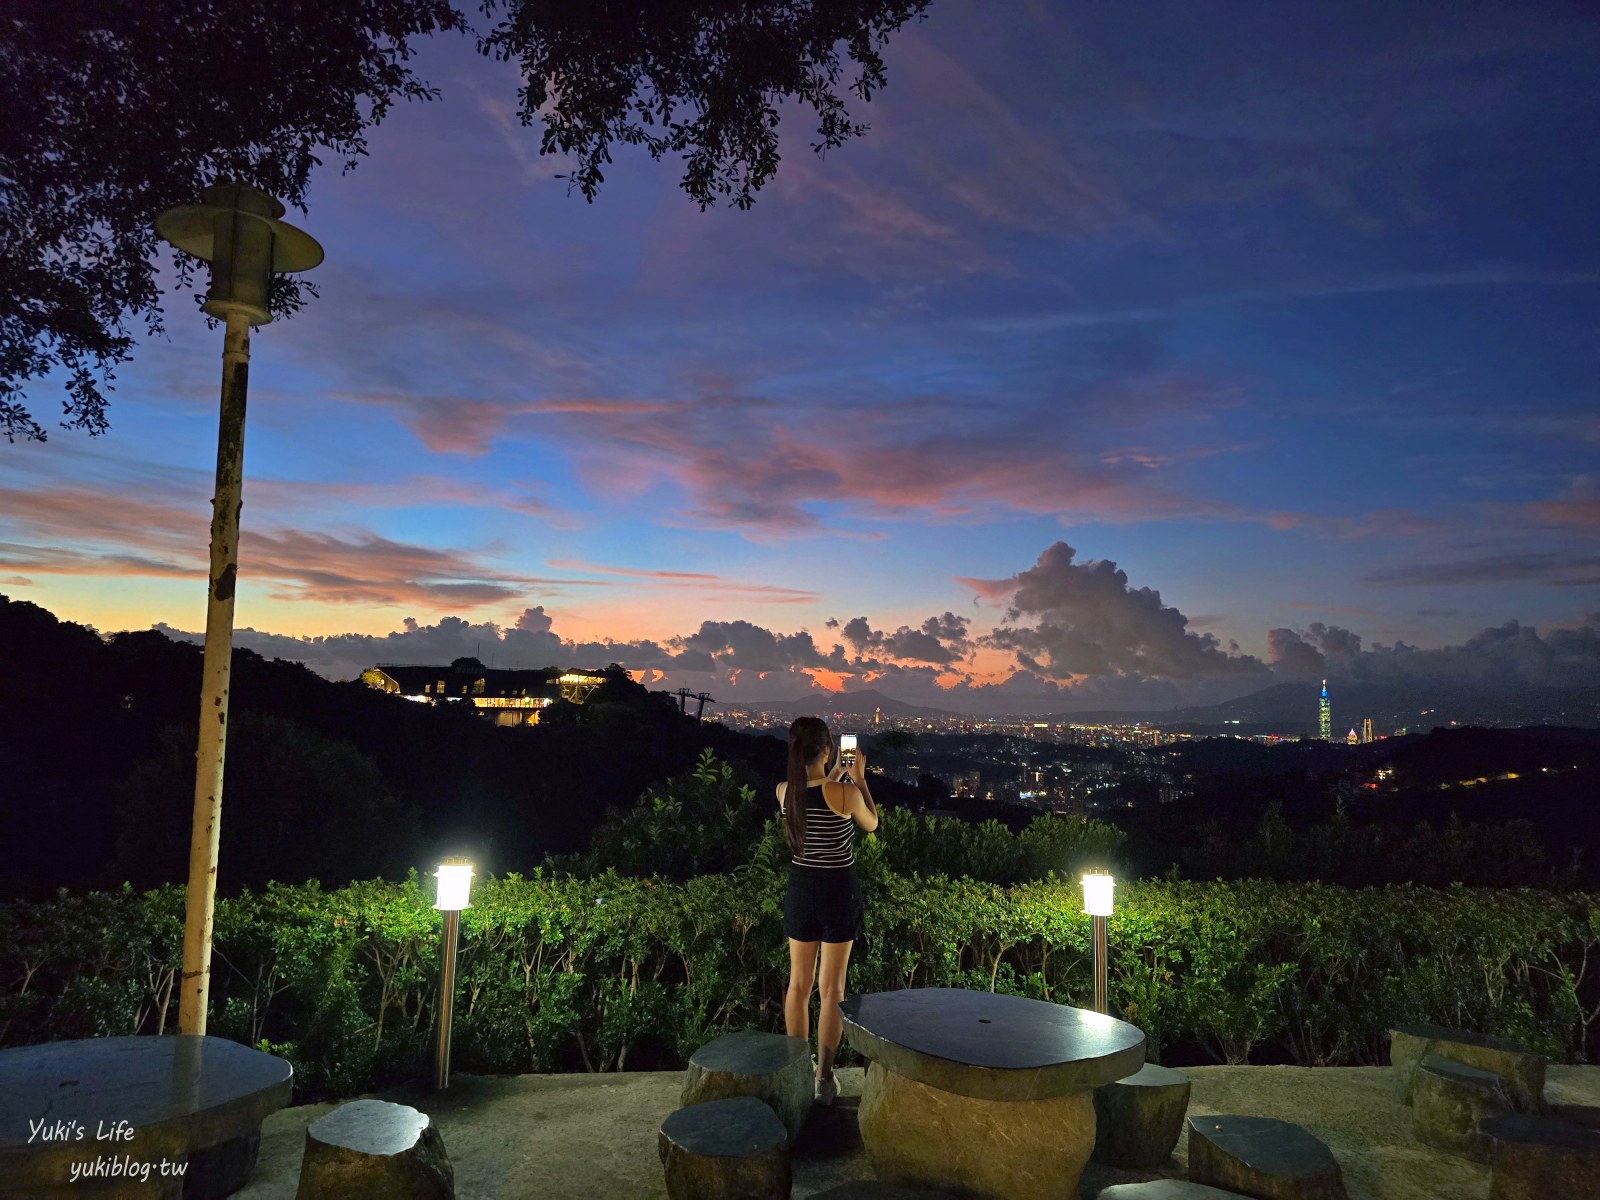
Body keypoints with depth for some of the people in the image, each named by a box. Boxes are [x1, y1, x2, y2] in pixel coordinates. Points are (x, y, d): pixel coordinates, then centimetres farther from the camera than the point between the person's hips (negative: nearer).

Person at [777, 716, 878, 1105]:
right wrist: (859, 778, 9)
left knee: (798, 984, 15)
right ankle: (824, 1077, 12)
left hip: (800, 887, 4)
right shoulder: (846, 792, -20)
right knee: (831, 988, 7)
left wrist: (833, 777, 24)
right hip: (838, 890, -4)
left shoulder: (784, 791, -7)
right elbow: (871, 824, 2)